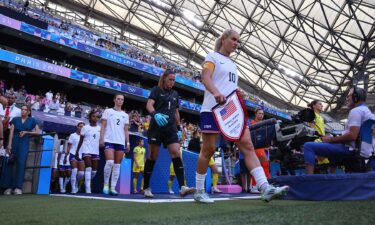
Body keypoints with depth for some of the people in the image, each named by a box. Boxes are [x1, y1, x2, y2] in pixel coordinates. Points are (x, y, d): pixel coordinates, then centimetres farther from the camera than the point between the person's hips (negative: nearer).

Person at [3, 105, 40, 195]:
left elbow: (37, 132, 7)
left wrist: (26, 132, -6)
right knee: (11, 164, 1)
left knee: (21, 163, -14)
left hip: (24, 143, -2)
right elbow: (11, 132, 3)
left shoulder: (32, 120, 11)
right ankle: (10, 187, 6)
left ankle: (18, 187, -16)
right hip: (14, 142, 2)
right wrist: (9, 144, -7)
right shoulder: (15, 119, 11)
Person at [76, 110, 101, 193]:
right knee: (88, 168, -15)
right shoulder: (85, 127, 4)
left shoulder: (100, 128, 10)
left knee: (94, 171, 4)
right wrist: (77, 151, 4)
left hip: (96, 151, 4)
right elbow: (81, 141, 7)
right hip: (87, 150, -3)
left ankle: (87, 183, 31)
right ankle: (88, 189, -14)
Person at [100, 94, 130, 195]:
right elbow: (103, 126, 3)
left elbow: (126, 130, 16)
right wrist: (101, 139, -8)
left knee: (117, 165, 1)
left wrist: (128, 143, 7)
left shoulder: (125, 115, 17)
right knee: (110, 162, -17)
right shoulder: (107, 111, 8)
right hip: (109, 141, -4)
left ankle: (113, 187, 4)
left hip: (121, 142, 4)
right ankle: (106, 185, 0)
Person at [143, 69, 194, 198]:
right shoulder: (156, 90, 3)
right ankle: (146, 188, 11)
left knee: (176, 154, -11)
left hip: (171, 128, 4)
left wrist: (179, 128, 17)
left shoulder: (175, 94, 19)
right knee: (152, 157, -1)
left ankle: (182, 187, -18)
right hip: (157, 127, -4)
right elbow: (149, 105, -11)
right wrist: (155, 114, -32)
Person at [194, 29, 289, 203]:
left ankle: (265, 189, -10)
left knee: (247, 145, -6)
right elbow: (205, 77, -15)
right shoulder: (212, 57, 3)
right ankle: (199, 192, 12)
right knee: (208, 150, -2)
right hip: (213, 110, -7)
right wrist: (216, 92, -34)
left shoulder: (232, 64, 25)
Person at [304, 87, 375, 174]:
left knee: (308, 146, -17)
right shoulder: (367, 111, 21)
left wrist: (330, 139, -12)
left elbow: (352, 136, -24)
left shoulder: (356, 110, -12)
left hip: (350, 148, -11)